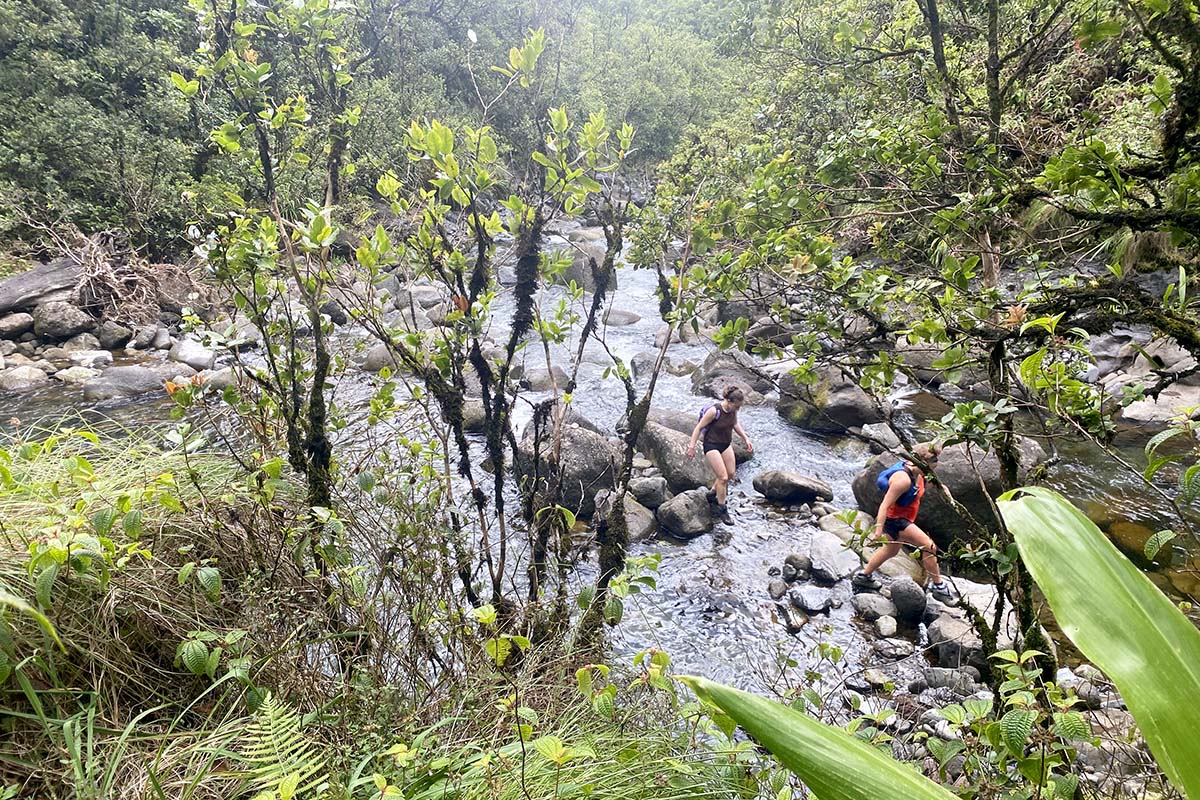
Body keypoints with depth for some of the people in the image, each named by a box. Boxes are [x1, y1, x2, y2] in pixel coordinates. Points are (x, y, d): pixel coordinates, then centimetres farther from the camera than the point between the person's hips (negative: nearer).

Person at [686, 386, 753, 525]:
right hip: (712, 445, -7)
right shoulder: (714, 411, -26)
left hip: (726, 444, 8)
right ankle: (721, 510, 6)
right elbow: (699, 427, -18)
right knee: (723, 477, -9)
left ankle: (712, 494, 36)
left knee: (731, 473, 11)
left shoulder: (733, 410, -6)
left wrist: (746, 438, 11)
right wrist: (692, 446, -16)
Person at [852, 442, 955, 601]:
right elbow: (885, 504, -31)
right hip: (894, 518, -11)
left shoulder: (917, 472, -3)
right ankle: (938, 586, 1)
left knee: (891, 550, 27)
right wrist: (879, 528, -35)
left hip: (904, 518, 11)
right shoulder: (903, 479, -30)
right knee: (929, 547, -12)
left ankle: (863, 576, 42)